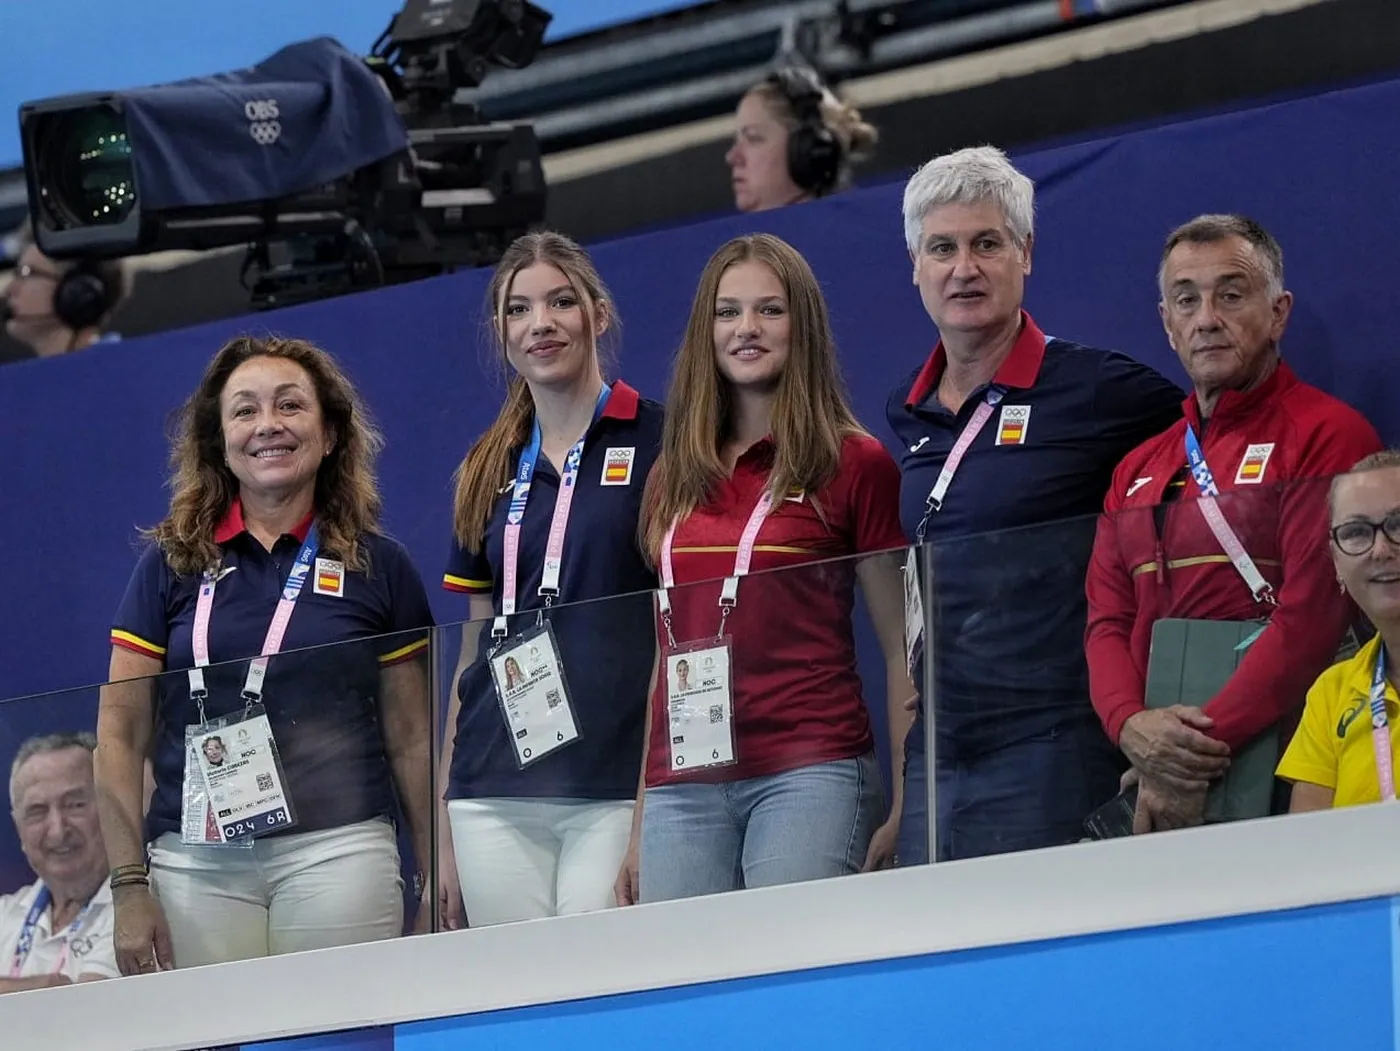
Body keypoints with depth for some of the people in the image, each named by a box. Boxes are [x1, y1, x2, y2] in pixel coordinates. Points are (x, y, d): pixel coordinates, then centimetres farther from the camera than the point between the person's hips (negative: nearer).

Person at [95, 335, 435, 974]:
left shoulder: (377, 566, 9)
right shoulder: (172, 563, 9)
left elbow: (411, 739, 11)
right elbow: (120, 733, 7)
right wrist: (130, 887, -1)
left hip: (336, 849, 0)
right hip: (194, 864, 1)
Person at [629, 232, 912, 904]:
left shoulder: (855, 463, 2)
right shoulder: (673, 477, 16)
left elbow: (900, 652, 2)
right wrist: (638, 830, 17)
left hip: (808, 772, -4)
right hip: (681, 788, 4)